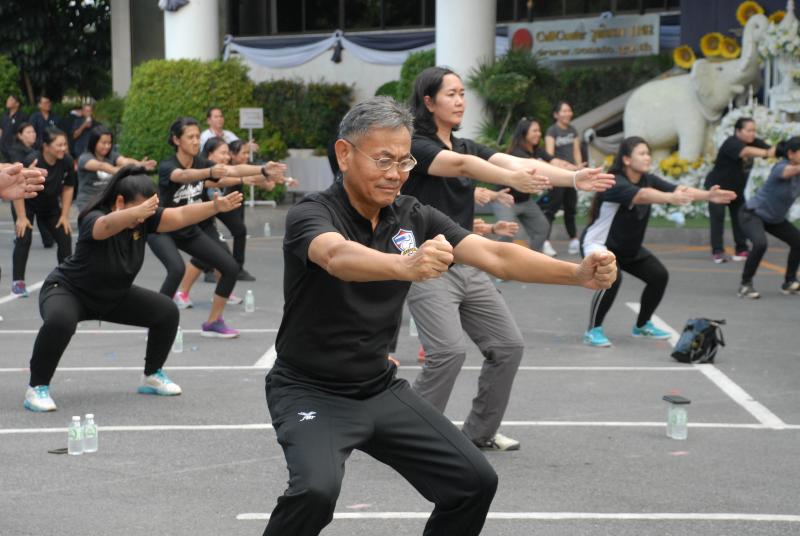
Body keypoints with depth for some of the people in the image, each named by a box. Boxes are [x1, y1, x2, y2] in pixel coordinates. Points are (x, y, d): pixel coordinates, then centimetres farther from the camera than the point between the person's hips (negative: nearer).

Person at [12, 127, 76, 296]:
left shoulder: (67, 161, -20)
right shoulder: (32, 161, -32)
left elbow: (68, 188, -6)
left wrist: (64, 215, -5)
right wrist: (21, 218, -22)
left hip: (50, 205, 4)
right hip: (26, 205, -4)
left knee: (65, 237, -2)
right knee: (24, 238, -17)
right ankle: (18, 282, -10)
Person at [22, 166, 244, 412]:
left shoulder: (144, 220, -15)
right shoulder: (94, 219, -33)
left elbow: (180, 215, -26)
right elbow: (107, 225, -56)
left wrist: (215, 206, -42)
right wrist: (137, 212, -76)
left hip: (114, 296, 7)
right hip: (68, 290, -7)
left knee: (167, 312, -2)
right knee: (60, 321, -39)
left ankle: (152, 376, 18)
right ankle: (37, 388, -20)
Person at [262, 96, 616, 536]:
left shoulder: (415, 217, -2)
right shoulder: (311, 214, -18)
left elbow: (494, 255, -13)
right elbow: (338, 257, -41)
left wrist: (577, 273, -28)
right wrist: (406, 265, -61)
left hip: (381, 389, 6)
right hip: (310, 391, -5)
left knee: (475, 482, -2)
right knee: (316, 488, -31)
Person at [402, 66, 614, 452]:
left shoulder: (467, 146, 12)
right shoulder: (415, 146, -11)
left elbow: (519, 163, -2)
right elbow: (460, 164, -31)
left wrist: (573, 178, -17)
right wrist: (513, 179, -47)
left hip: (467, 266, 8)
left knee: (508, 345, 7)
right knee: (450, 350, -23)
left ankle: (479, 432, 21)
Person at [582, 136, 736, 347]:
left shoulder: (648, 180, -8)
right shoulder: (616, 183, -29)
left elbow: (678, 189, -22)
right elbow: (641, 195, -49)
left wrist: (707, 195, -40)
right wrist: (671, 198, -67)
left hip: (629, 248, 8)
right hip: (599, 244, -8)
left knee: (659, 275, 3)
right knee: (612, 278, -32)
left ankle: (642, 325, 24)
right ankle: (593, 330, -16)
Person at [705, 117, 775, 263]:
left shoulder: (755, 142, -8)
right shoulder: (732, 143, -29)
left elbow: (771, 149, -23)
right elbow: (746, 151, -49)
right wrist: (767, 153, -65)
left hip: (737, 188, 7)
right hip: (717, 186, -7)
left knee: (739, 217, 5)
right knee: (717, 216, -14)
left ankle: (742, 249, 12)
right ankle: (717, 252, -17)